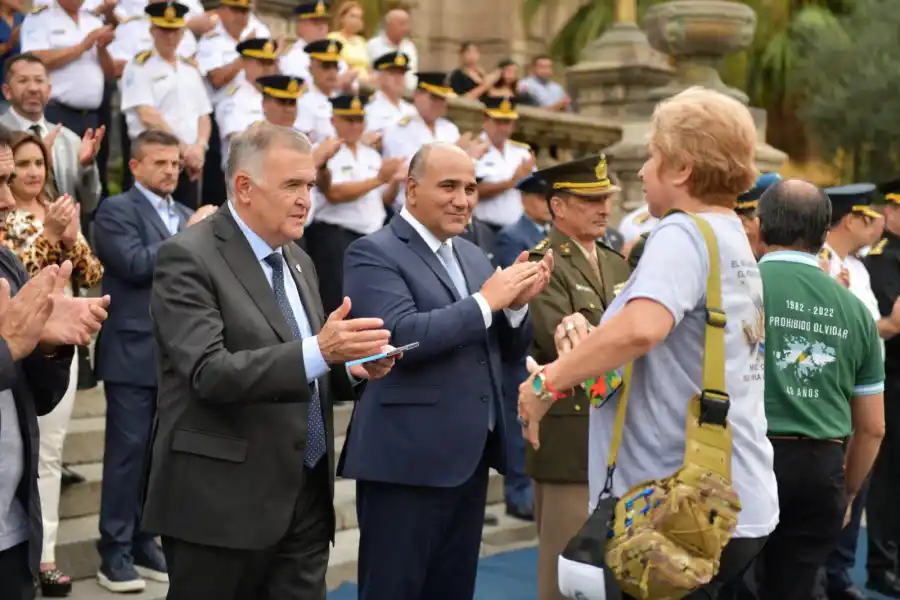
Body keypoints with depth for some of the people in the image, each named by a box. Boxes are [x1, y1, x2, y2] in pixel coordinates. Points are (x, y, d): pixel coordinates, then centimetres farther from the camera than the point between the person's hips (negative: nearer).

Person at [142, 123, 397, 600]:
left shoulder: (298, 260, 14)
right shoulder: (188, 258, -11)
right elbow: (210, 373, -23)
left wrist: (351, 366, -2)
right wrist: (318, 351, -32)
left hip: (306, 498, 7)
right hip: (222, 502, -7)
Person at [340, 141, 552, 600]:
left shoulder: (474, 256, 15)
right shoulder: (374, 253, -8)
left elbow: (509, 349, 15)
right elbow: (401, 335, -23)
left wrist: (517, 301, -5)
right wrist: (486, 300, -19)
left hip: (471, 456, 8)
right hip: (408, 459, -7)